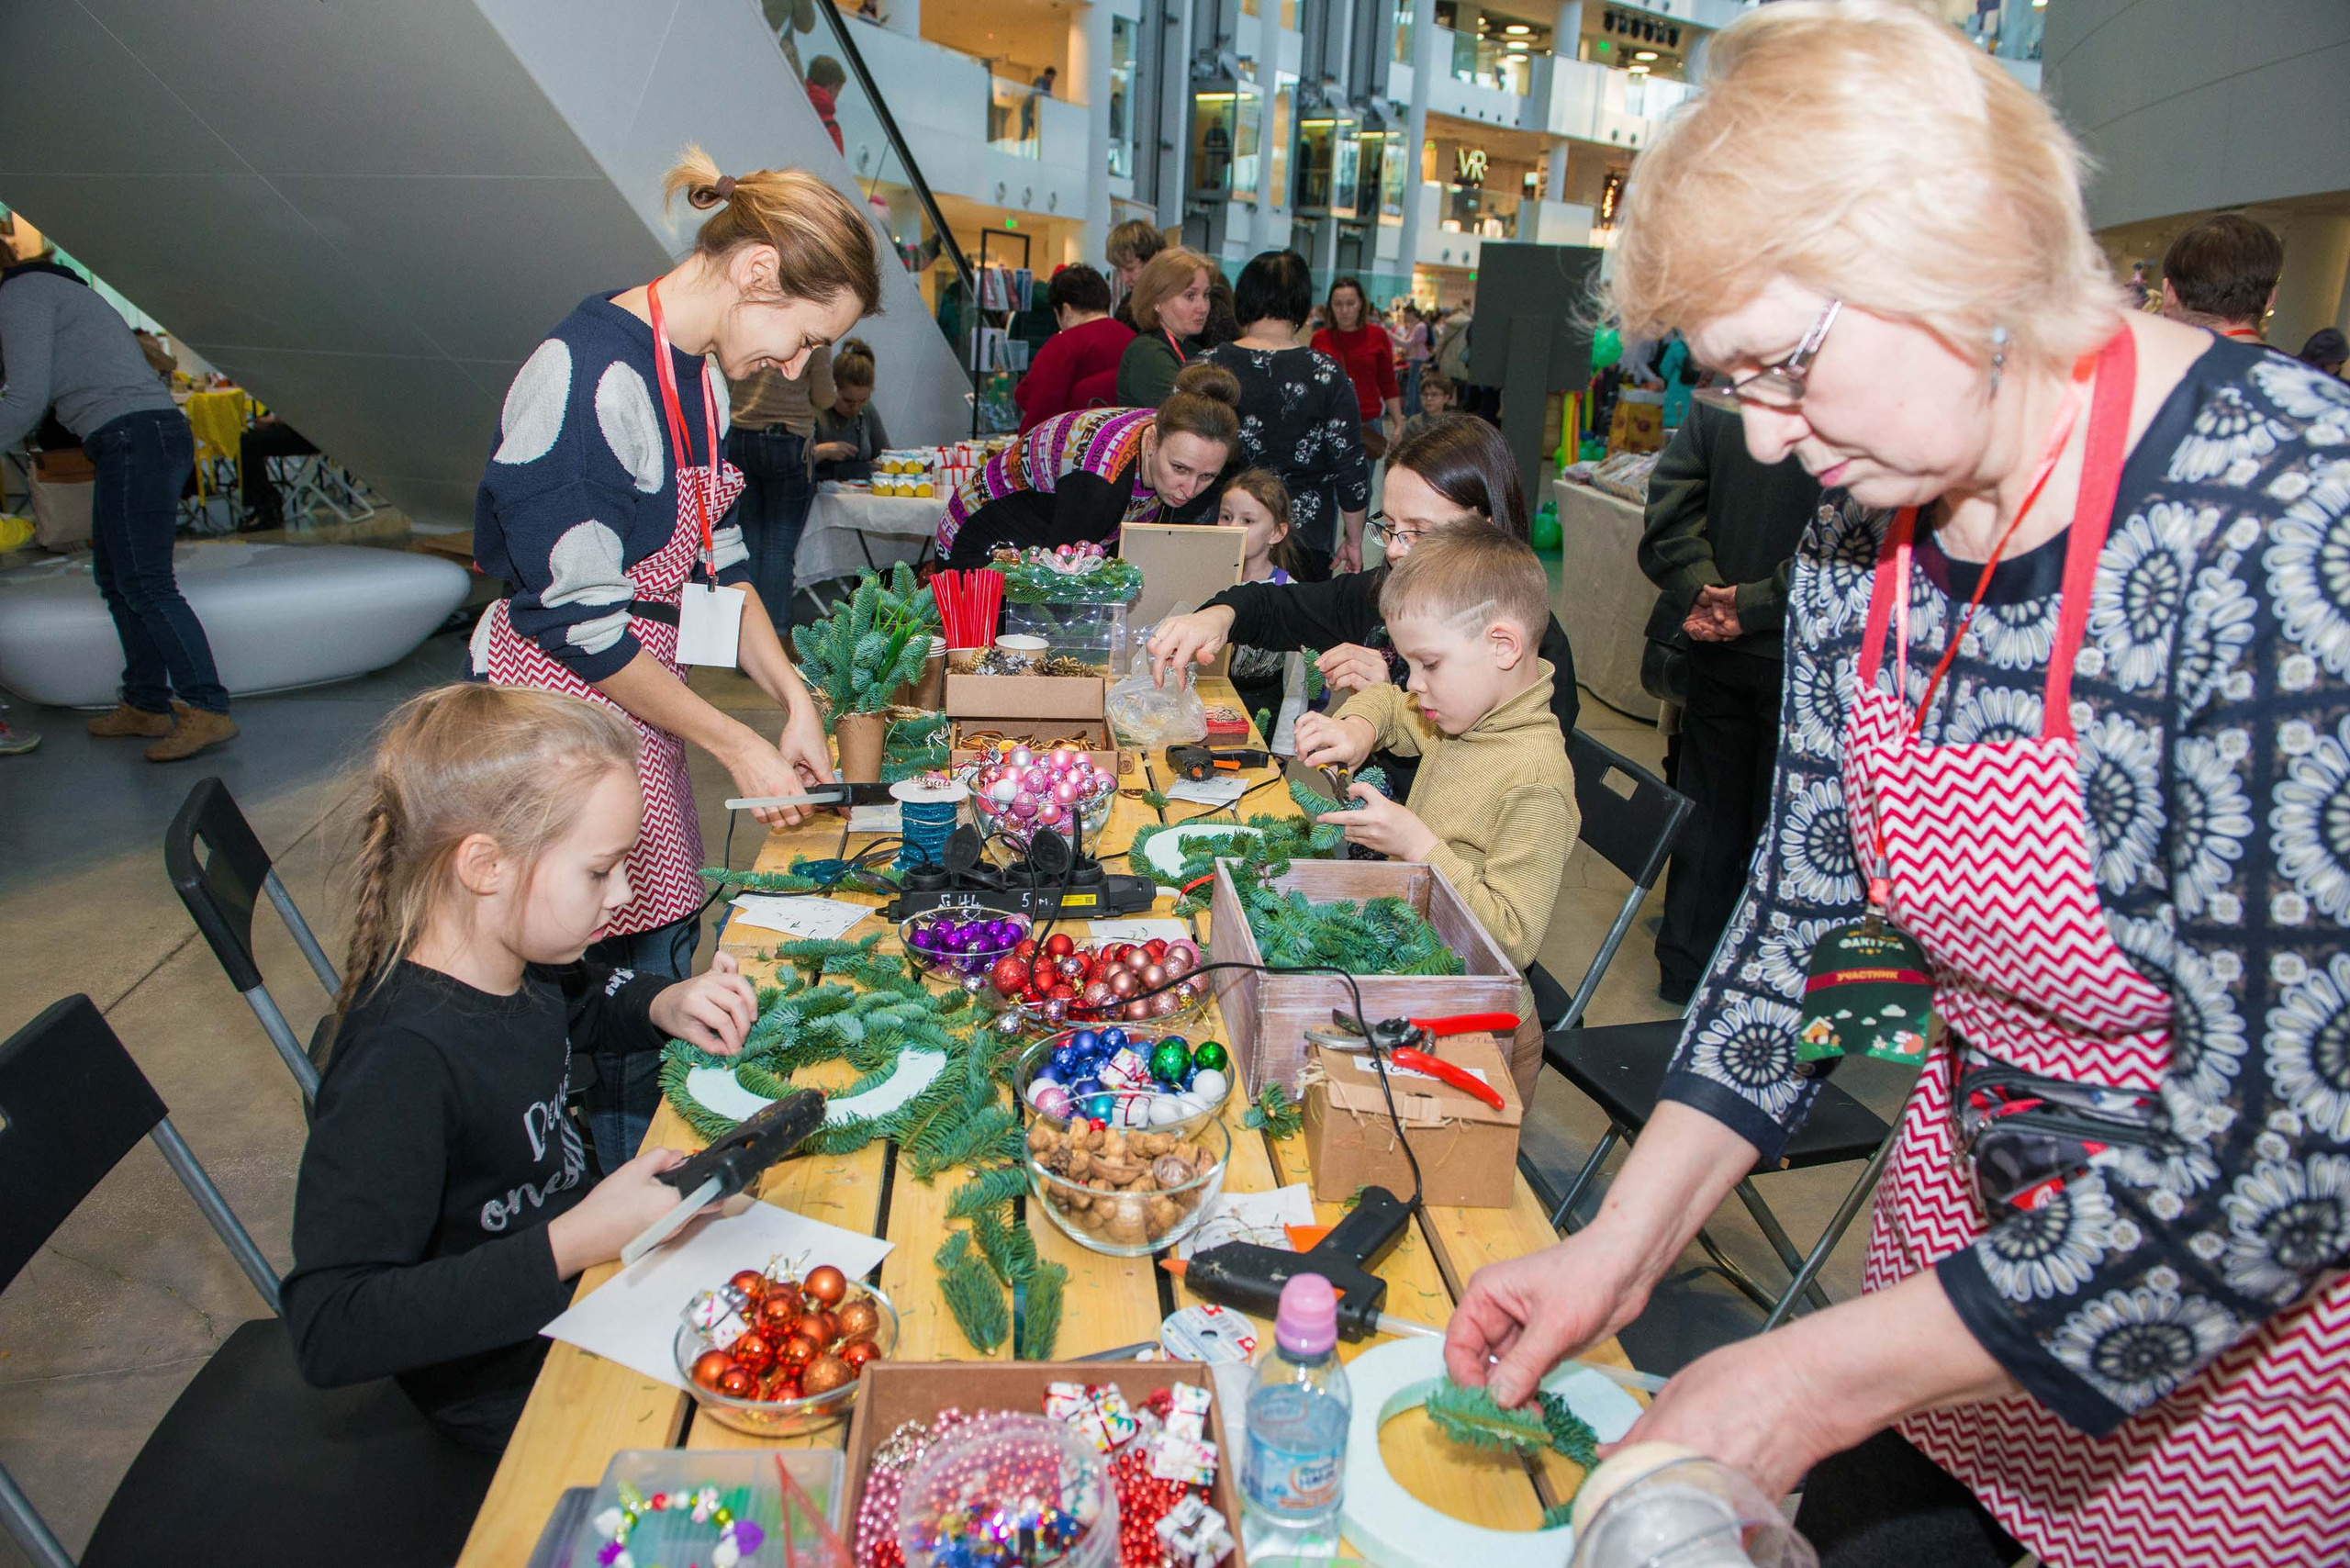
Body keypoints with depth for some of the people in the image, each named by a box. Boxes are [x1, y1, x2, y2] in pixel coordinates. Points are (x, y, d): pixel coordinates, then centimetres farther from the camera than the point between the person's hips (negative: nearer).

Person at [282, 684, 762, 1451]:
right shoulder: (402, 1065, -33)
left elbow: (586, 1001, 18)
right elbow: (329, 1333, -34)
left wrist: (666, 1005, -5)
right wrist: (576, 1242, -38)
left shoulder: (515, 965, -7)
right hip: (513, 1391, -8)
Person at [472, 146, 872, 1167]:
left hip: (639, 701, 9)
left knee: (661, 967, 14)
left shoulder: (695, 374, 8)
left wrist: (792, 699, 5)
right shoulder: (589, 377, -21)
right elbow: (579, 620, -21)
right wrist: (737, 746, -16)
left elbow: (716, 560, 15)